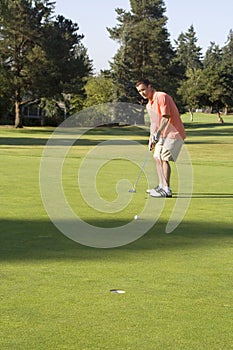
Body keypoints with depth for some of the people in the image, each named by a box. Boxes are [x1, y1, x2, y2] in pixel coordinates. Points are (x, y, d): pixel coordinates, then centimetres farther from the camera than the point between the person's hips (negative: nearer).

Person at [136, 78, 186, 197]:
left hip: (174, 133, -10)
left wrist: (158, 133, -28)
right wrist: (151, 139, 12)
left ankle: (167, 190, -17)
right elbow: (154, 123, 20)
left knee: (164, 158, -17)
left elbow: (166, 117, -23)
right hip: (163, 134, 10)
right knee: (157, 157, 13)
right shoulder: (149, 105, 15)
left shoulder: (161, 97, -15)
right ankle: (161, 186, 22)